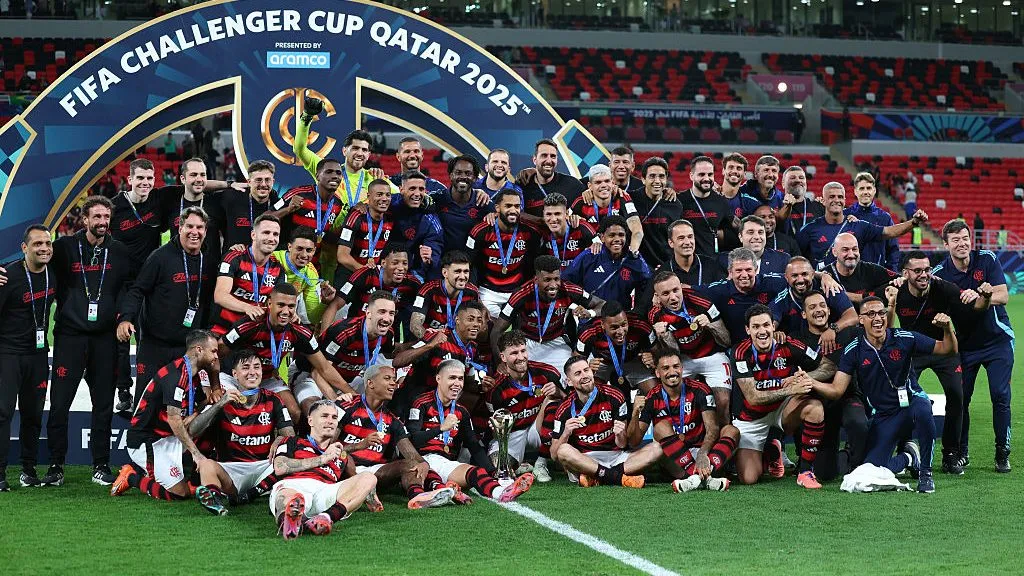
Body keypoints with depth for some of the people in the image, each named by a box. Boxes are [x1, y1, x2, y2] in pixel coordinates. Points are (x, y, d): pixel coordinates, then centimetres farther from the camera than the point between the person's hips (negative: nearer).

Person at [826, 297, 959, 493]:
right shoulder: (854, 350, -7)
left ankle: (925, 472, -18)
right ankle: (909, 458, 24)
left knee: (922, 410, -40)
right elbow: (837, 390, -12)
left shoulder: (904, 339, -10)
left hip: (912, 401, -2)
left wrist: (947, 329, -28)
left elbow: (947, 349, -6)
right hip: (883, 416, 2)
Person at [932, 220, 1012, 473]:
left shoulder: (987, 260, -10)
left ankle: (1002, 454, 5)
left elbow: (1003, 296, -17)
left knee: (1000, 395, -9)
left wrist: (983, 296, -37)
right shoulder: (939, 273, -11)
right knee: (959, 398, -3)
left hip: (997, 340, -1)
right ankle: (960, 453, 14)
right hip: (965, 343, 1)